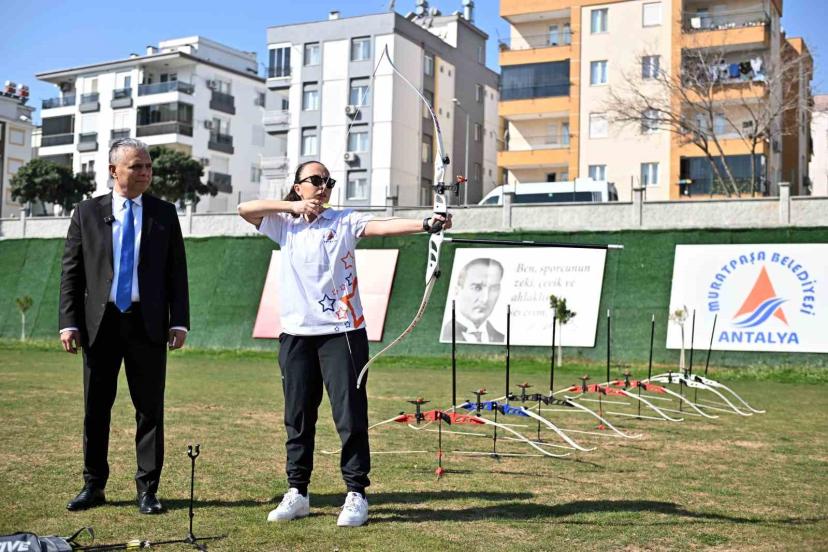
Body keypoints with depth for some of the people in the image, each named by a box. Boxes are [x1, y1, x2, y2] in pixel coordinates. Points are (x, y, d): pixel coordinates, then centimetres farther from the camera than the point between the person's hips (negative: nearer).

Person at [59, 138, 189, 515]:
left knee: (150, 409, 3)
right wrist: (69, 322, -4)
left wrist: (179, 321, -4)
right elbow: (71, 272, 4)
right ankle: (93, 486, 21)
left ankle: (147, 489, 12)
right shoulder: (87, 212, 5)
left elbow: (176, 271, 5)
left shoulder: (164, 213, 6)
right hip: (100, 323, 0)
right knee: (95, 408, 8)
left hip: (148, 324, 0)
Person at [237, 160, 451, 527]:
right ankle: (297, 493, 21)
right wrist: (292, 207, -4)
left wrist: (425, 224, -31)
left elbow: (383, 226, -14)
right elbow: (245, 209, 1)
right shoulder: (285, 224, 10)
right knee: (298, 417, 9)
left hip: (341, 332, -3)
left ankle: (356, 494, 6)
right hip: (296, 333, 3)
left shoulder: (345, 221, 2)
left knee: (350, 415, -4)